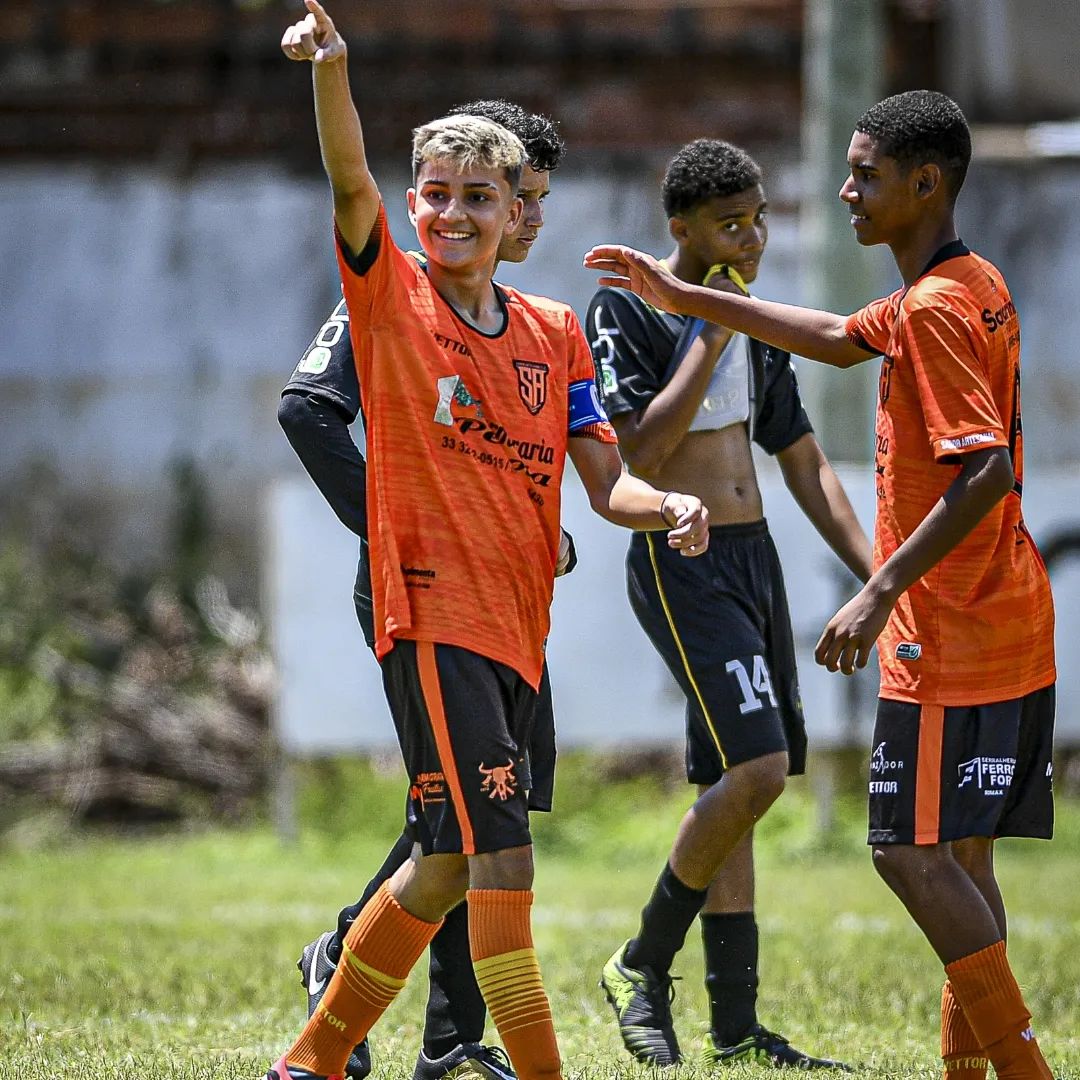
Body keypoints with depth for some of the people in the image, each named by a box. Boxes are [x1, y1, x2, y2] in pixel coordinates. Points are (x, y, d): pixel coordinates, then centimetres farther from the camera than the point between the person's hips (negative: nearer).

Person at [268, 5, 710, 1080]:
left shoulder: (554, 333, 12)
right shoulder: (393, 298, 0)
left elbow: (604, 482, 9)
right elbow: (350, 183, -18)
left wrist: (667, 505, -13)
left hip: (518, 626, 6)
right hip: (431, 612, -6)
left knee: (446, 865, 13)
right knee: (499, 856, -15)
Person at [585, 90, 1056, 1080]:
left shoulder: (936, 308, -16)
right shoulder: (974, 287, 14)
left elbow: (986, 471, -26)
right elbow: (844, 339, 30)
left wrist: (881, 594, -25)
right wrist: (685, 299, 31)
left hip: (953, 630, -10)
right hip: (1011, 628, 10)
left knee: (912, 850, -10)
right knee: (958, 854, 11)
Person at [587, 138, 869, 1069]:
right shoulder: (627, 308, -9)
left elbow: (805, 465, 18)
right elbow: (636, 452, -19)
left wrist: (878, 575, 10)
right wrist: (709, 340, -18)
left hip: (754, 557, 8)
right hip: (680, 565, -8)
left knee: (734, 788, 6)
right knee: (758, 766, -19)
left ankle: (735, 1026, 7)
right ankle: (643, 966, -3)